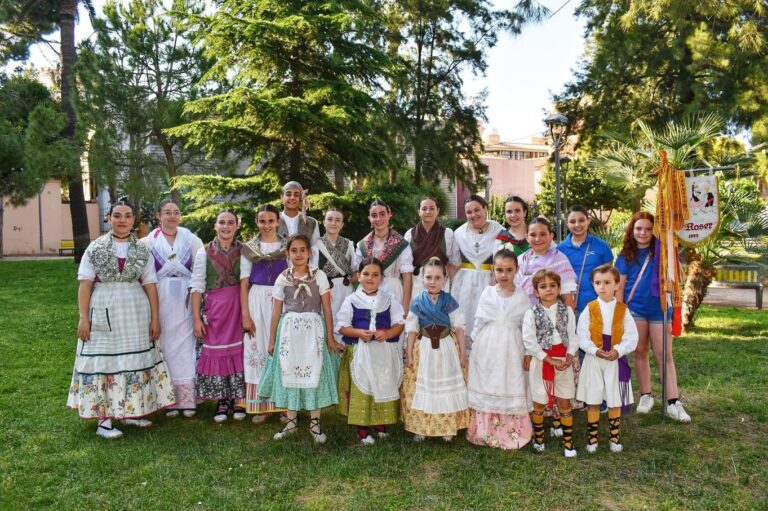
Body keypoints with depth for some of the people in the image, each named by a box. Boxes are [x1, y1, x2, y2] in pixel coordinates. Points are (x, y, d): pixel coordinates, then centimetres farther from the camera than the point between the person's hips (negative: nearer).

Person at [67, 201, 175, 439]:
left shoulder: (142, 250, 6)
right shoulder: (95, 248, 2)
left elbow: (150, 285, 4)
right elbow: (85, 284, -1)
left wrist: (155, 319, 1)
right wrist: (83, 317, -8)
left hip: (135, 312, 2)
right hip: (103, 311, -2)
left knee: (134, 360, 8)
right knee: (104, 359, 0)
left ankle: (130, 411, 23)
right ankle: (104, 420, 7)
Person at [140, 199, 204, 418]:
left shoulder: (191, 239, 6)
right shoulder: (149, 241, 4)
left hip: (186, 299, 0)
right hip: (161, 299, 0)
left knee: (185, 345, 2)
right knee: (165, 345, 3)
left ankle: (187, 399, 10)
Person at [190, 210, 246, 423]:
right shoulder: (204, 253, 5)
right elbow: (197, 286, 3)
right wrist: (196, 318, -2)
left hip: (239, 306, 0)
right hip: (214, 308, 0)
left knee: (239, 350, 2)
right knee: (215, 351, 2)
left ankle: (238, 400, 17)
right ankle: (221, 402, 15)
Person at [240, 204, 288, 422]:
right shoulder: (248, 247, 6)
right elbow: (244, 283, 3)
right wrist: (245, 314, -4)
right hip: (257, 301, 0)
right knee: (257, 349, 1)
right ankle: (261, 405, 11)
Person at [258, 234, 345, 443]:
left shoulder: (319, 276, -1)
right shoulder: (283, 278, 4)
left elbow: (327, 309, -3)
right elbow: (276, 311, 7)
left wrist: (330, 337, -6)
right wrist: (272, 340, 6)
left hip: (313, 330, -2)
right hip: (289, 331, 2)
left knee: (314, 373, 2)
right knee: (289, 373, 8)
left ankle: (315, 423, 14)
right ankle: (291, 422, 22)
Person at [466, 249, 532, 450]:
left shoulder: (522, 296, -1)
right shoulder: (487, 293, 1)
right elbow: (479, 321, 5)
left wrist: (526, 352, 0)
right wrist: (477, 344, 2)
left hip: (511, 349, -1)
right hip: (487, 349, 1)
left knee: (511, 389, 4)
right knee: (486, 388, 8)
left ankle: (511, 433, 18)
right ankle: (484, 431, 20)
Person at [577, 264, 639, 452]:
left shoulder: (623, 310, -2)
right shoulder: (589, 309, -3)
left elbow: (631, 337, -6)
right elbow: (582, 336, -7)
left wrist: (618, 350, -20)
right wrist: (595, 350, -21)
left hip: (616, 361, 0)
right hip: (593, 361, 0)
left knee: (615, 402, 10)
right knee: (593, 402, 6)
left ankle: (614, 437, 26)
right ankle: (592, 439, 18)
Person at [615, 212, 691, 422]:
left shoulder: (660, 251, 1)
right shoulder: (626, 255, 3)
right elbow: (620, 286, 2)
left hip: (659, 308, -1)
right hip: (635, 309, 1)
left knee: (664, 355, 1)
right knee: (640, 353, 11)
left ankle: (673, 402, 4)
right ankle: (646, 396, 23)